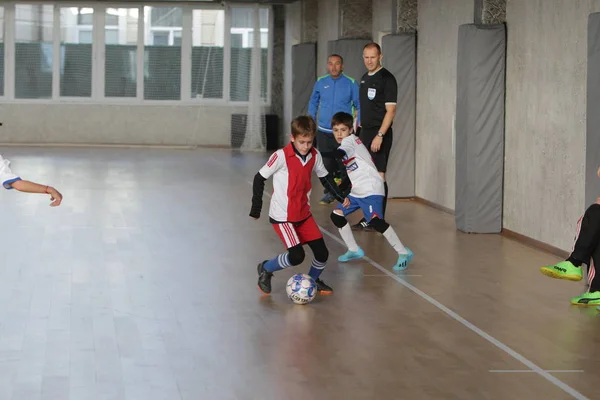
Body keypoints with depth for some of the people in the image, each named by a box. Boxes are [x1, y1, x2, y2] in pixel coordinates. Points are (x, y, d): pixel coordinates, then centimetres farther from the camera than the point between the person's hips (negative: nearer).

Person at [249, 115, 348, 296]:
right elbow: (259, 178, -11)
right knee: (296, 256, -16)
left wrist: (340, 196, 5)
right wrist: (256, 207, -10)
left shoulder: (315, 155, -3)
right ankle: (265, 269, 10)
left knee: (322, 253, 1)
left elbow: (325, 177, 15)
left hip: (304, 214, 6)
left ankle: (313, 279, 32)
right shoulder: (281, 156, -19)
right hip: (282, 216, -6)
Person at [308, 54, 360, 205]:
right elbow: (313, 102, 18)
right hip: (323, 131, 3)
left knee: (342, 164, -2)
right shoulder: (320, 82, 3)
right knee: (326, 163, 5)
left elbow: (359, 105, 2)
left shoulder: (351, 83, -5)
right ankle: (329, 193, 17)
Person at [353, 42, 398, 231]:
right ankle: (368, 218, 17)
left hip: (379, 134, -8)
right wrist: (358, 129, 15)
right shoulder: (364, 78, 14)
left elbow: (390, 110, -15)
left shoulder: (387, 78, -10)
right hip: (365, 132, 8)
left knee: (379, 176, -7)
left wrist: (380, 135, -21)